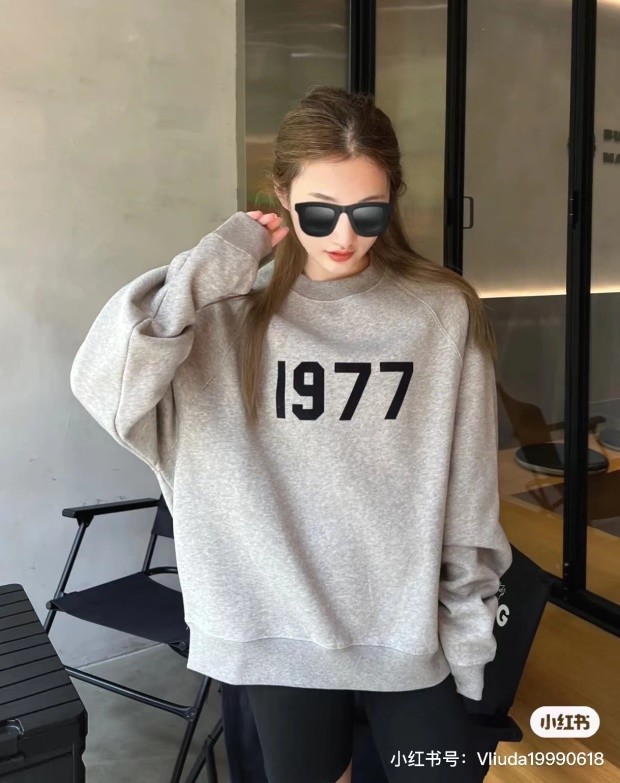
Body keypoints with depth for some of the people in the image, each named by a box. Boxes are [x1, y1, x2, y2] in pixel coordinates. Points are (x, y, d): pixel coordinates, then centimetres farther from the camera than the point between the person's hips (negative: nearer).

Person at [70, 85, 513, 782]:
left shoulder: (444, 313, -6)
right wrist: (210, 268, -18)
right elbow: (103, 387, -21)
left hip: (410, 629, 0)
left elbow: (470, 497, -2)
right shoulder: (232, 316, -7)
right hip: (281, 628, 1)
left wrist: (469, 631, 2)